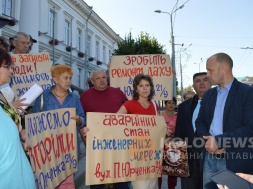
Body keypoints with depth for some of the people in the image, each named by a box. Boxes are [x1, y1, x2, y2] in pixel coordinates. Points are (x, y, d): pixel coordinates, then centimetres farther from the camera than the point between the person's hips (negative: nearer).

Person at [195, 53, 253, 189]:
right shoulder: (208, 95, 12)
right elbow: (200, 122, 12)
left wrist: (218, 140, -18)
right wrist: (208, 141, -8)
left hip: (235, 161, -5)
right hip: (209, 159, 5)